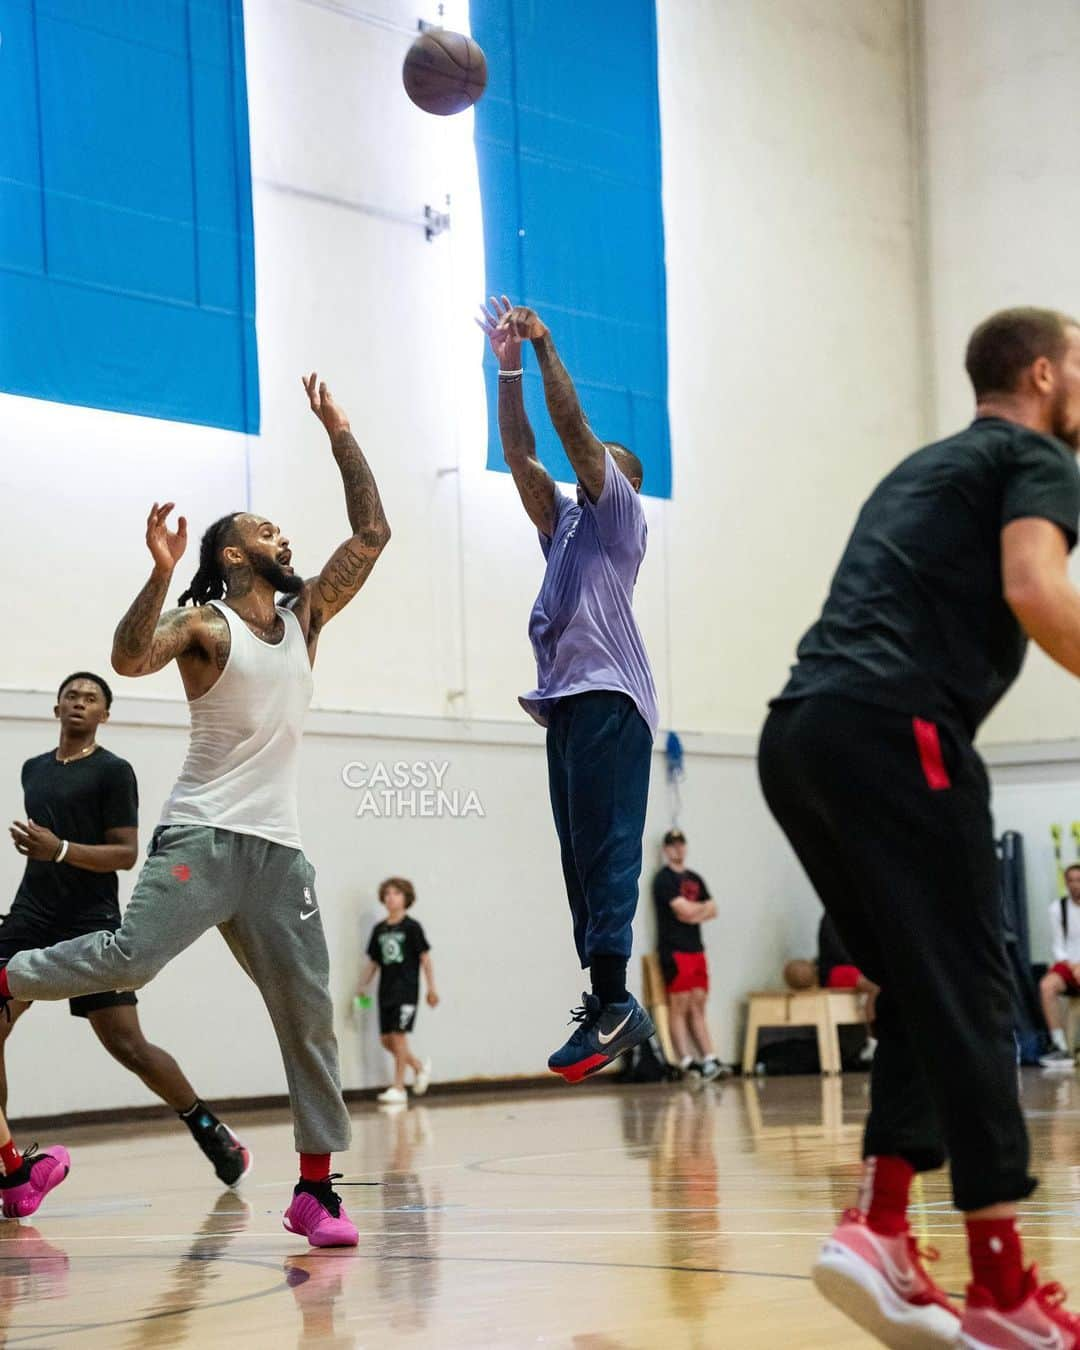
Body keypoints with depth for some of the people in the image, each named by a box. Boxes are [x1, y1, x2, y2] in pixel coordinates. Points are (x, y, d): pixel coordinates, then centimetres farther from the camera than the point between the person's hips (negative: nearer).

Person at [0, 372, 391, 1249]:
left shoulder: (306, 617, 14)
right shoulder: (204, 625, -2)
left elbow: (373, 534, 14)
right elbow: (130, 659, -22)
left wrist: (340, 435, 10)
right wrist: (161, 574, -33)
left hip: (280, 846, 5)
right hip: (204, 837, -5)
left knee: (308, 1012, 0)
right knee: (130, 957, -24)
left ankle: (316, 1189, 4)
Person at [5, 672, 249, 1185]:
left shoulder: (113, 771, -4)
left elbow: (126, 854, -11)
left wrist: (60, 850, -23)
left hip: (91, 923, -6)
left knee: (128, 1045, -7)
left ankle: (209, 1129, 12)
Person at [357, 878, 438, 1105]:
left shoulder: (411, 927, -5)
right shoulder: (379, 929, 10)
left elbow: (425, 958, -4)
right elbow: (373, 962, 14)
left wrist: (431, 988, -6)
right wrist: (362, 986, 6)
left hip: (406, 990, -6)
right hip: (386, 991, 6)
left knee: (398, 1035, -8)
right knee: (386, 1039, 5)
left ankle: (398, 1088, -2)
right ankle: (420, 1066, 28)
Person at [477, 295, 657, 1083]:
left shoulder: (619, 513, 8)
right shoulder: (564, 522, 27)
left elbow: (575, 429, -2)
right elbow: (520, 454, 21)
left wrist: (546, 347, 2)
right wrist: (508, 367, 16)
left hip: (608, 698, -8)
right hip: (565, 700, 8)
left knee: (606, 853, -15)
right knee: (582, 858, 2)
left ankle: (611, 1003, -21)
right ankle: (612, 1007, 2)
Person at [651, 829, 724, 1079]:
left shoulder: (695, 879, 19)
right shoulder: (663, 879, -5)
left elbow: (712, 911, 14)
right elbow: (685, 910, -14)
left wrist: (694, 913, -5)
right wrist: (703, 906, 5)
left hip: (696, 949, 7)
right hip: (674, 950, -7)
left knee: (698, 1007, 6)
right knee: (679, 1007, -9)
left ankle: (709, 1059, 4)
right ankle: (687, 1062, -12)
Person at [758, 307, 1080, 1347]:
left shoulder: (928, 467, 32)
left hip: (794, 733, 8)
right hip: (892, 728, -8)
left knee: (921, 996, 14)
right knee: (966, 1000, -5)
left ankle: (878, 1230, 1)